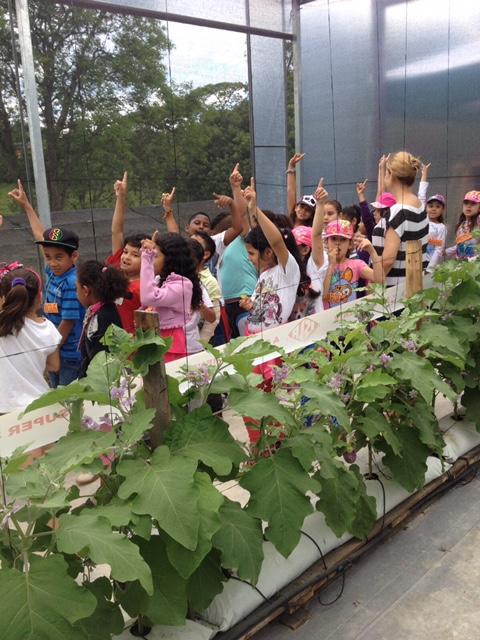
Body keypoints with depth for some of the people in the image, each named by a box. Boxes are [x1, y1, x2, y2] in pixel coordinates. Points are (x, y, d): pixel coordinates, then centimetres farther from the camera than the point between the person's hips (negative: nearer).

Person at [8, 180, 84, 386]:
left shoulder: (72, 283, -21)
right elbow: (40, 237, 15)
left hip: (70, 355, -8)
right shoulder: (53, 272, 2)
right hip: (54, 351, 8)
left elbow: (67, 324, -20)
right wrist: (26, 206, 23)